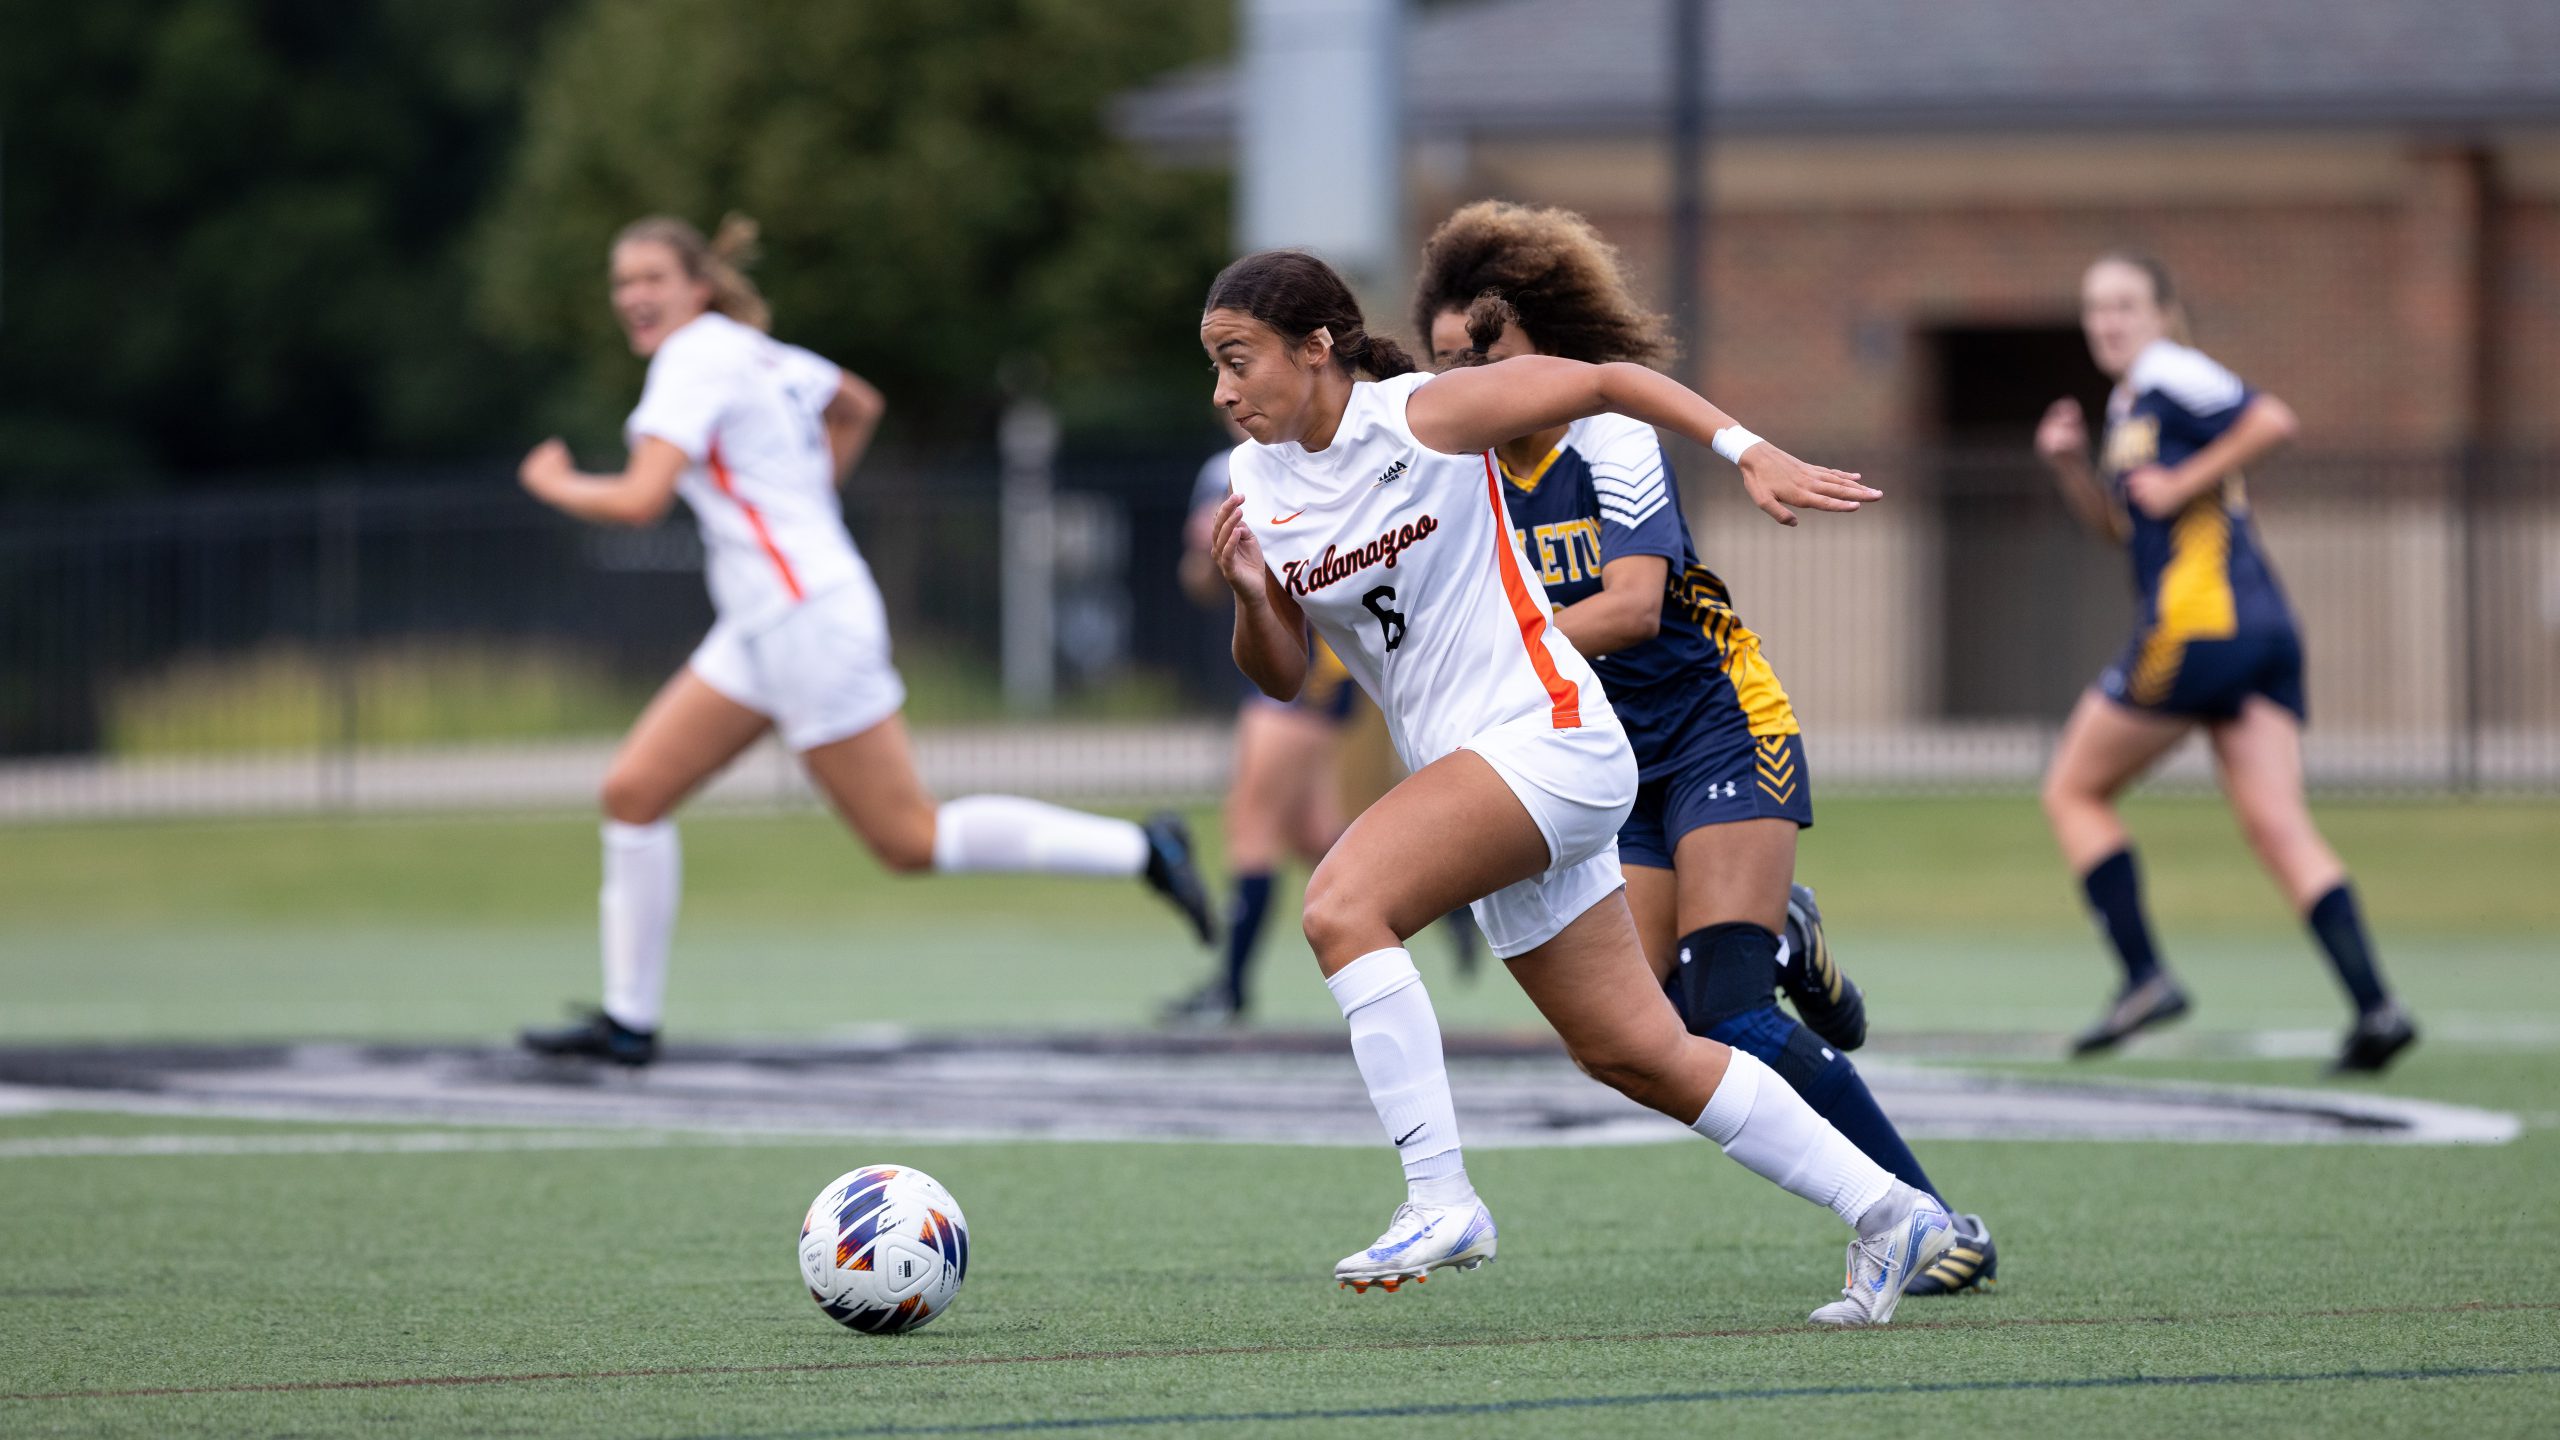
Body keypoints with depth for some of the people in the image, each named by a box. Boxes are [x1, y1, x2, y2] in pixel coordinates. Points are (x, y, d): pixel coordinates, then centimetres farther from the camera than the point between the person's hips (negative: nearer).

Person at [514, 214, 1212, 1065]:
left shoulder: (694, 361, -13)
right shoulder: (750, 351, 14)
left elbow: (638, 501, -24)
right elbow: (859, 407, 31)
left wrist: (553, 484, -5)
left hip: (807, 618, -10)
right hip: (761, 632, 10)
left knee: (908, 841, -5)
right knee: (633, 793, 4)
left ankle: (1140, 850, 1)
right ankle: (628, 1021, 7)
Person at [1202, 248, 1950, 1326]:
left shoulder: (1423, 415, -11)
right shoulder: (1255, 486, 6)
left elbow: (1609, 382, -2)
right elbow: (1280, 676, 11)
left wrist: (1751, 452, -10)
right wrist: (1249, 595, -9)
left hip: (1544, 739, -8)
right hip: (1465, 771, 8)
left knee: (1342, 903, -27)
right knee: (1634, 1053, 10)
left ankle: (1440, 1199, -24)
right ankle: (1889, 1214, 20)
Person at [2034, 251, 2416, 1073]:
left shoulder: (2170, 374, -5)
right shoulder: (2129, 403, 24)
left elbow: (2273, 422, -19)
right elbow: (2121, 526, 30)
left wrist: (2183, 484, -14)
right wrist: (2068, 465, 15)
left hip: (2200, 627, -9)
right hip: (2266, 633, 9)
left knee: (2073, 792, 6)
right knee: (2278, 826, -3)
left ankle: (2145, 977, 0)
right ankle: (2374, 1007, -16)